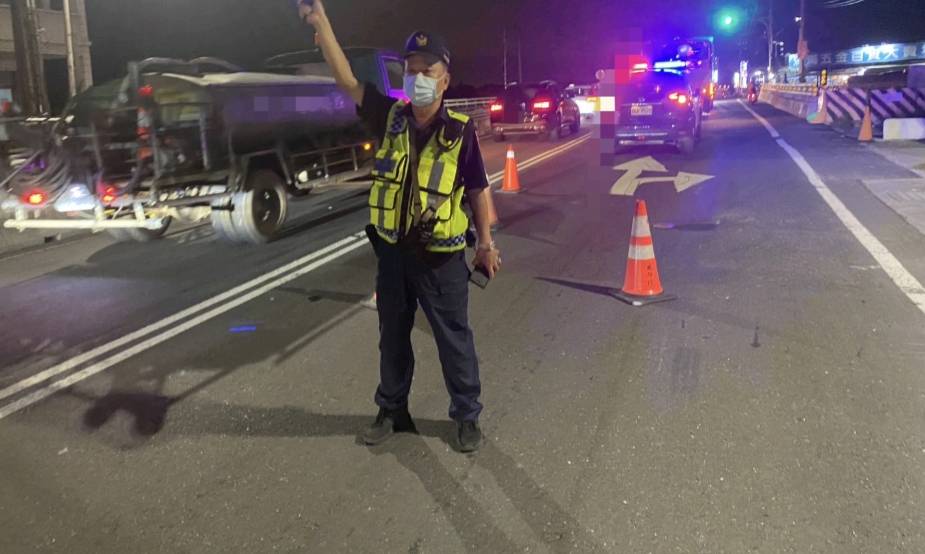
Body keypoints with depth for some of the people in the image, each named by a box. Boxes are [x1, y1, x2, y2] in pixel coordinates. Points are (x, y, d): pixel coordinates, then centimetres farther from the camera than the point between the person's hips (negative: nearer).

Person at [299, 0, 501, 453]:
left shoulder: (460, 131, -10)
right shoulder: (391, 117, -2)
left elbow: (478, 190, -3)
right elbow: (347, 81, -3)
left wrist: (486, 242, -4)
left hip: (441, 257, -4)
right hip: (393, 251, 4)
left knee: (454, 340, 8)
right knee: (392, 337, 17)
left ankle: (467, 416, 27)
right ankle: (392, 411, 36)